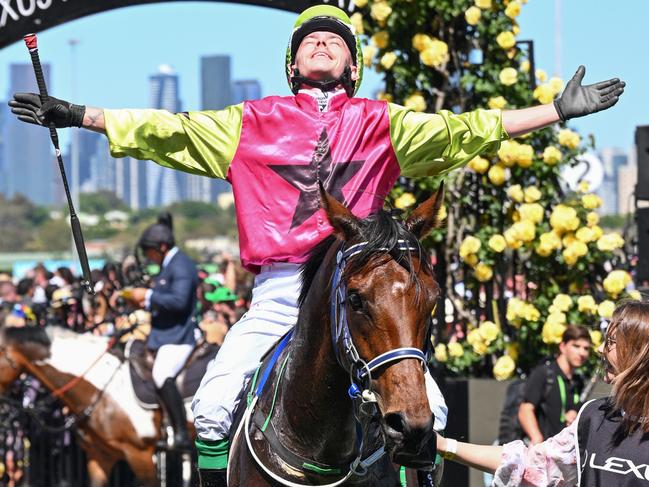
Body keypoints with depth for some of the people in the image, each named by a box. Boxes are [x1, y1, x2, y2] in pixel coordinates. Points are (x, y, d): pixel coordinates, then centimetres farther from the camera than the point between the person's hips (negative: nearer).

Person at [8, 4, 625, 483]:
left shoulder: (382, 125, 15)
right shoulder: (254, 122, 15)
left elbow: (462, 130, 10)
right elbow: (167, 130, 13)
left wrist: (557, 111, 5)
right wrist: (80, 116, 8)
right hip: (278, 294, 0)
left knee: (429, 412, -15)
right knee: (212, 408, -19)